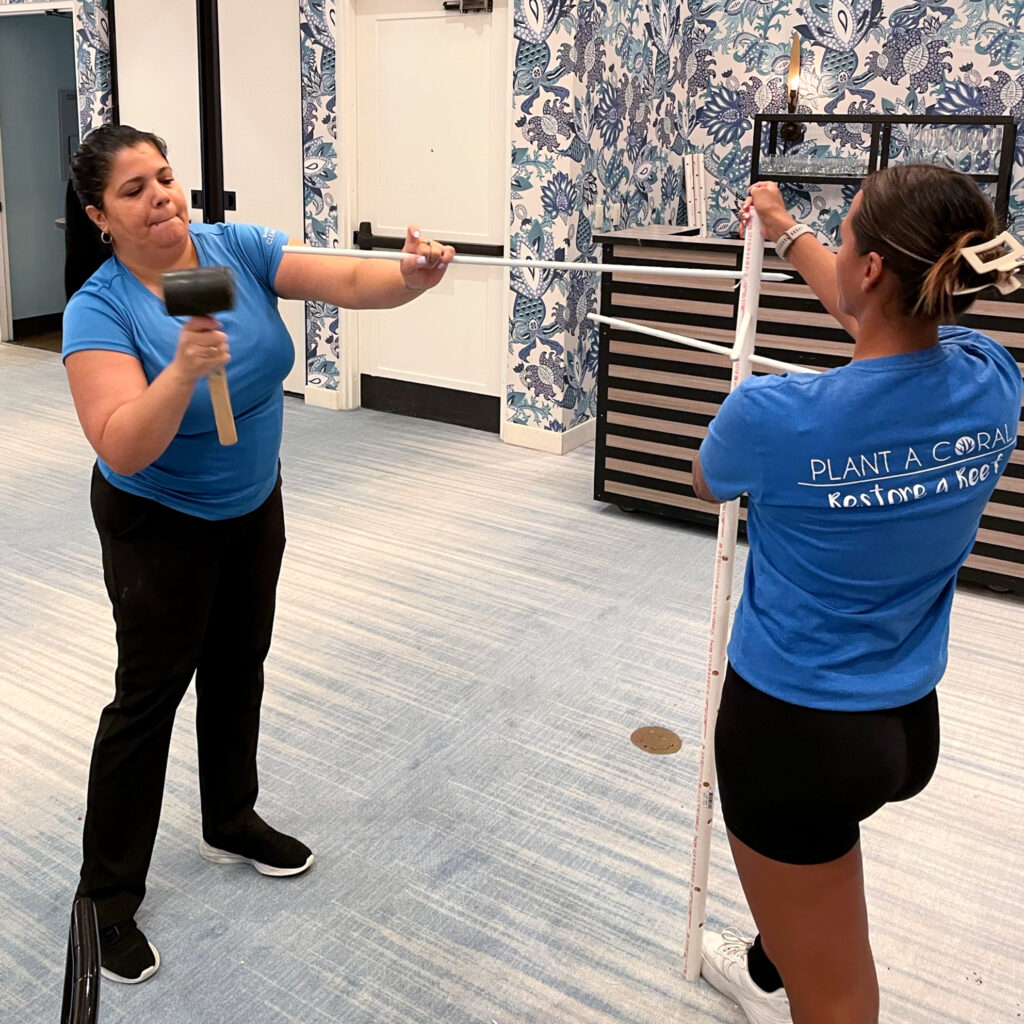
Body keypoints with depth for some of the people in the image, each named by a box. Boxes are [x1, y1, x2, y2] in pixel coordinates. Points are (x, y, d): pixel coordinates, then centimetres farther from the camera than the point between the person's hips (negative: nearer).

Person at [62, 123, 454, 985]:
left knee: (238, 667, 19)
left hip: (254, 506, 6)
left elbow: (344, 281, -20)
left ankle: (230, 823, 42)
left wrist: (412, 278, -40)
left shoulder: (235, 248, -10)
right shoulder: (100, 310, -22)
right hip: (160, 526, -5)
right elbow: (121, 449, -32)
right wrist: (184, 371, -47)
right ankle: (107, 899, 19)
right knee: (150, 695, 2)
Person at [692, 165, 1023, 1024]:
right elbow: (877, 317, 11)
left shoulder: (778, 412, -27)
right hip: (910, 722, 7)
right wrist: (788, 233, 25)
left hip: (792, 725, -6)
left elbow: (709, 485, -2)